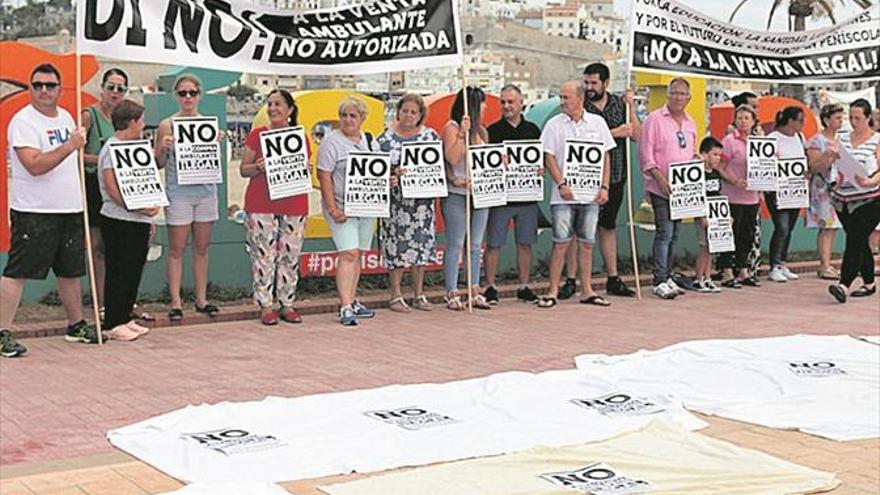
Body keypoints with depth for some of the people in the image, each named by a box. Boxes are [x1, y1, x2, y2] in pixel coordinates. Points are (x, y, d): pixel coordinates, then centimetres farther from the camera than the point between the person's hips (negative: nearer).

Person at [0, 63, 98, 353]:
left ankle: (76, 325, 28)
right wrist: (69, 146, -24)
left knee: (70, 271, 16)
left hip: (70, 210, 8)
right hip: (34, 212, -8)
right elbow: (35, 166, -23)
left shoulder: (66, 117, 14)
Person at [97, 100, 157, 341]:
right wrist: (137, 207, -23)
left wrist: (148, 209, 17)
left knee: (134, 272, 12)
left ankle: (125, 318, 20)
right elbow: (112, 186, -20)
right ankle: (114, 324, 2)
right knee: (119, 273, -4)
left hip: (138, 221, 9)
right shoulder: (112, 148, -11)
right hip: (119, 221, -9)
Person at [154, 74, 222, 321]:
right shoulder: (167, 125, -1)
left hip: (205, 192, 3)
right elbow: (158, 164, 2)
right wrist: (163, 148, -17)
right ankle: (176, 302, 4)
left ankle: (201, 299, 16)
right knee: (177, 249, 0)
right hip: (178, 192, -3)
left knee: (201, 248, 9)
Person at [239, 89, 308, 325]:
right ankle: (266, 306, 6)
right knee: (263, 255, -2)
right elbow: (243, 169, 4)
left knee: (290, 256, 5)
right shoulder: (256, 135, 4)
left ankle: (287, 304, 15)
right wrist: (258, 167, -15)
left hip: (294, 206, 2)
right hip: (261, 205, -2)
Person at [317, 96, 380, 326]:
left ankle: (352, 301, 19)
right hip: (342, 207, -6)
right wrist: (332, 208, -18)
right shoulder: (331, 141, -6)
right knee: (348, 254, -14)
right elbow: (324, 176, -12)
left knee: (356, 255, 10)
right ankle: (345, 308, -16)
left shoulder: (370, 141, 13)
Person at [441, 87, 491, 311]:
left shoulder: (481, 130, 16)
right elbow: (452, 158, -13)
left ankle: (475, 292, 13)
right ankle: (452, 294, 1)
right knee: (455, 245, -3)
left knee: (476, 245, 9)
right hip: (457, 194, -7)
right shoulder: (451, 128, -4)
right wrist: (462, 133, -18)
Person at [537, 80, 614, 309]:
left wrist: (604, 187, 0)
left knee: (587, 243, 7)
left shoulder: (597, 123, 8)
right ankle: (553, 291, 3)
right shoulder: (554, 124, 2)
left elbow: (605, 157, 9)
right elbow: (549, 158, -1)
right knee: (561, 242, -4)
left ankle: (586, 290, 15)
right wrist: (562, 184, -13)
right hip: (564, 195, -2)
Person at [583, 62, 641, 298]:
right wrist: (615, 132, -15)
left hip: (615, 176, 4)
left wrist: (631, 106, -7)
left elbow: (637, 135, 3)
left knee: (608, 226, 13)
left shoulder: (619, 103, 8)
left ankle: (613, 279, 19)